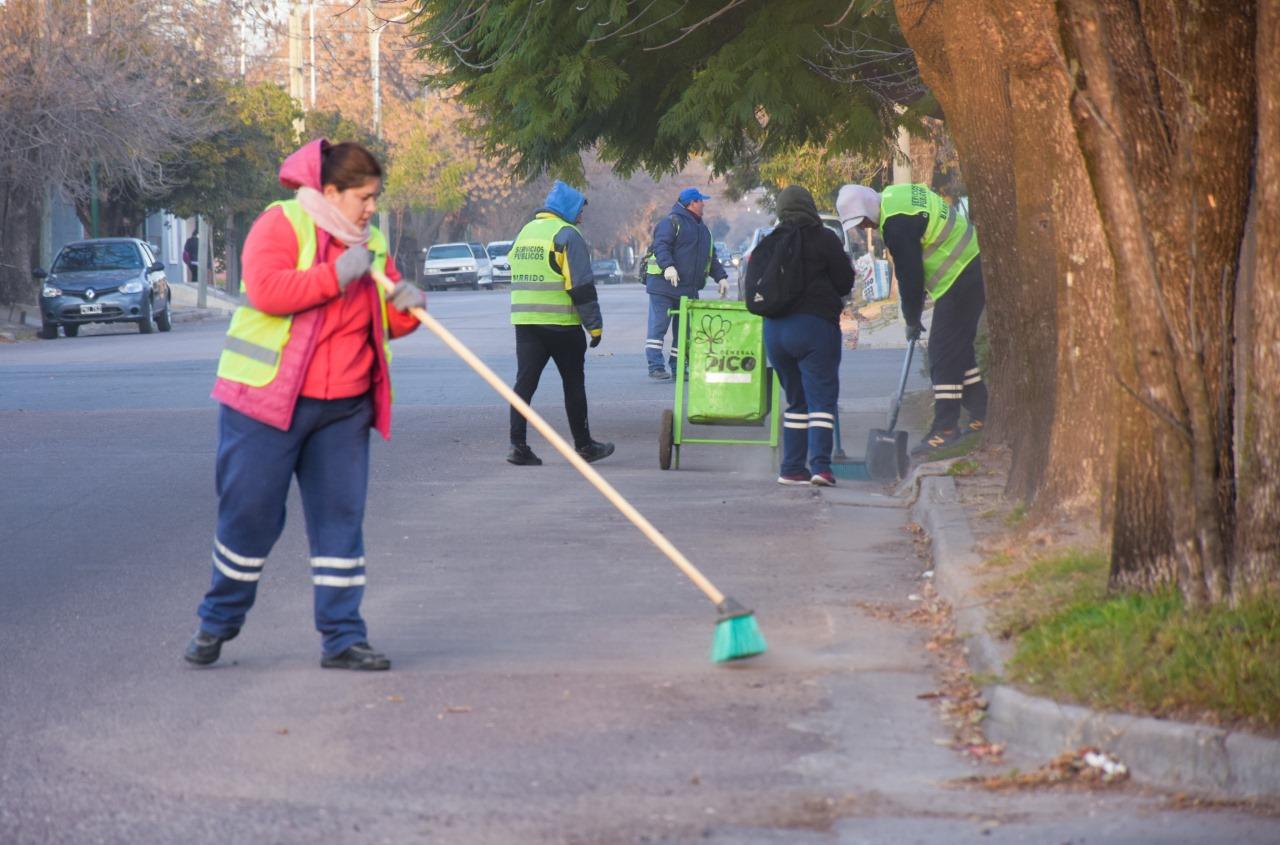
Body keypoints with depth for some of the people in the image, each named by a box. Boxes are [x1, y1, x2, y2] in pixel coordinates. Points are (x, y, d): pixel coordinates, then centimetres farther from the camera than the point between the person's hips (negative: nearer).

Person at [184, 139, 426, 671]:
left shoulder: (370, 245, 13)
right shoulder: (282, 224, -7)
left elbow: (384, 324, 18)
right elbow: (266, 289, -23)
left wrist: (405, 308, -5)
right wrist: (337, 276, -23)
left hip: (343, 408, 5)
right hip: (267, 399, -5)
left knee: (340, 517, 2)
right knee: (249, 513, 0)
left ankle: (342, 637, 6)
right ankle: (218, 622, 18)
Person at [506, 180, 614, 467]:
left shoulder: (524, 232, 15)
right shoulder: (566, 235, -9)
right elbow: (582, 285, -13)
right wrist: (594, 325, -9)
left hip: (524, 322, 6)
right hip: (562, 324, -6)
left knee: (525, 381, 1)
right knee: (574, 384, 6)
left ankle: (518, 445, -8)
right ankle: (584, 445, 14)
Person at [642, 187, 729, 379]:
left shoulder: (703, 229, 22)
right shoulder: (671, 223, -5)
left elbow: (711, 259, 27)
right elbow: (660, 246, -18)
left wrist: (721, 277, 14)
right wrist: (668, 266, -33)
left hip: (688, 290, 8)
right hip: (663, 285, -8)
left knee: (683, 330, 8)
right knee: (658, 326, -7)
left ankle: (678, 368, 13)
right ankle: (655, 367, -9)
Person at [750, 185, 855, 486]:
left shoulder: (767, 245, 9)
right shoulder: (823, 239, -5)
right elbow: (845, 282, -2)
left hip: (774, 328, 5)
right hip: (815, 325, -5)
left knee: (796, 400, 15)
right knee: (822, 397, -5)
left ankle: (792, 467, 12)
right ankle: (820, 464, -18)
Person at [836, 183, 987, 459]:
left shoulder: (897, 225, -23)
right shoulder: (894, 196, 10)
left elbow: (910, 275, -18)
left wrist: (912, 319, -4)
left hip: (960, 280, -10)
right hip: (972, 267, 10)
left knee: (944, 354, -9)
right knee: (960, 348, 18)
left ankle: (945, 429, -10)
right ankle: (980, 416, 24)